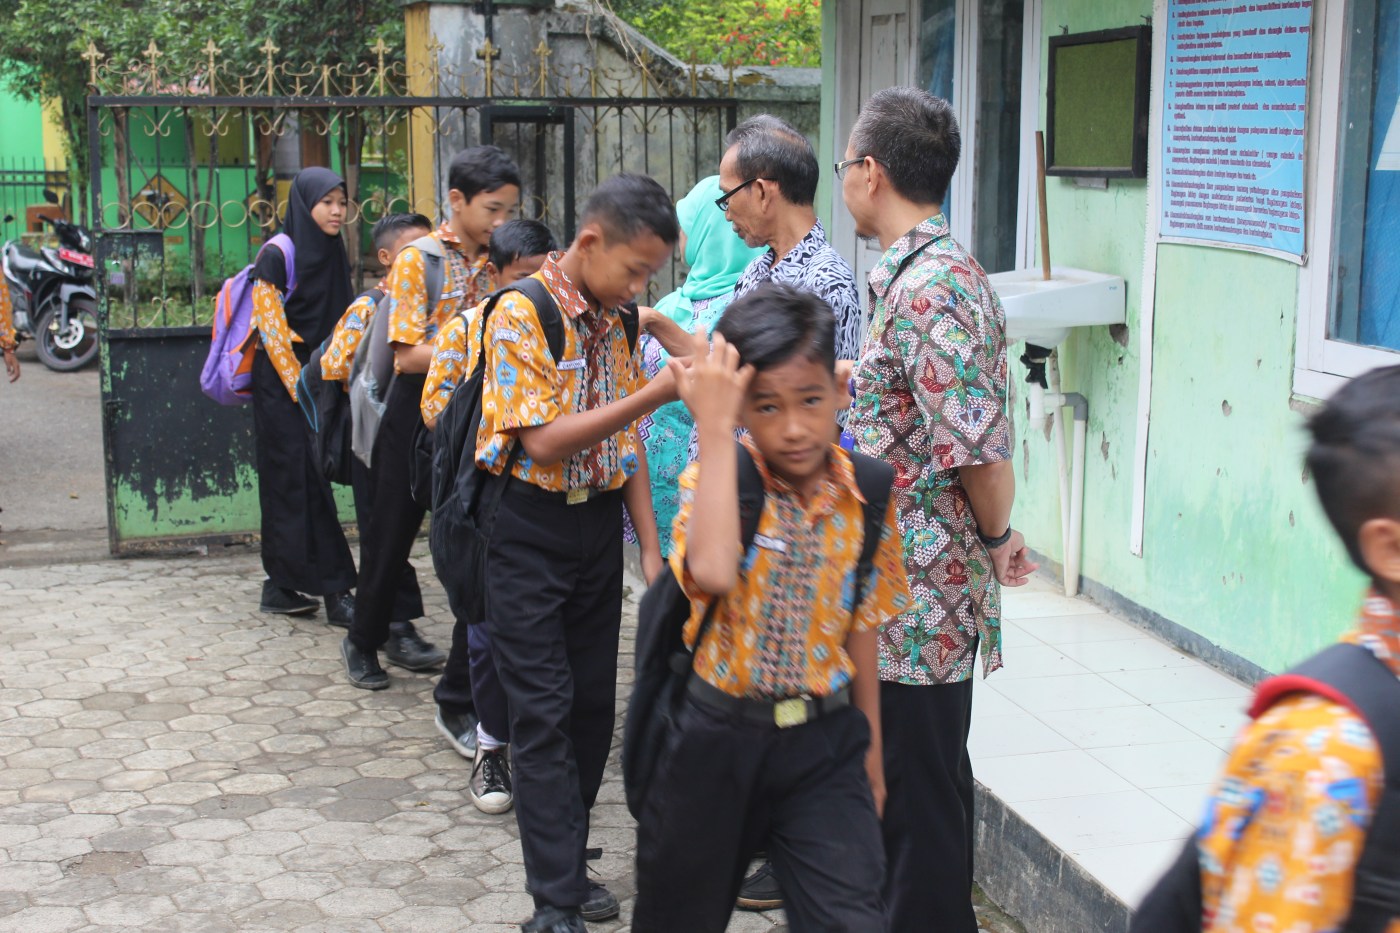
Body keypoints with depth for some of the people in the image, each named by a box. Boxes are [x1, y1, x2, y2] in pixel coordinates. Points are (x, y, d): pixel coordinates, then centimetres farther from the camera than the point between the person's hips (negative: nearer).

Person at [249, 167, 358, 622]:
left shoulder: (334, 255, 10)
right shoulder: (276, 256, -11)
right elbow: (271, 329, -12)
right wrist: (302, 391, -14)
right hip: (282, 383, -7)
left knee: (289, 483, 9)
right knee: (302, 479, -7)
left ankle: (282, 586, 15)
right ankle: (332, 587, -7)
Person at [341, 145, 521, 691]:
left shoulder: (494, 263, 6)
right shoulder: (417, 260, -10)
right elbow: (409, 354, -16)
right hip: (418, 406, -5)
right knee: (393, 529, 5)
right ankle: (364, 640, 22)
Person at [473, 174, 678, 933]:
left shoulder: (616, 323, 6)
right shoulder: (520, 314, -16)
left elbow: (626, 444, 11)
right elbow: (545, 443, -22)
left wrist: (651, 547, 6)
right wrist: (656, 394, -27)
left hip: (599, 523, 7)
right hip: (530, 530, -6)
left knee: (593, 705, 10)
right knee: (544, 713, -4)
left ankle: (567, 863, 24)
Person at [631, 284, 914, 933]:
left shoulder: (866, 495, -4)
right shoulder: (714, 481, -14)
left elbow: (859, 627, 7)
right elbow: (713, 572, -37)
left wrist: (871, 749, 13)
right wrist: (714, 428, -32)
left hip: (823, 740, 2)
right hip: (716, 738, -2)